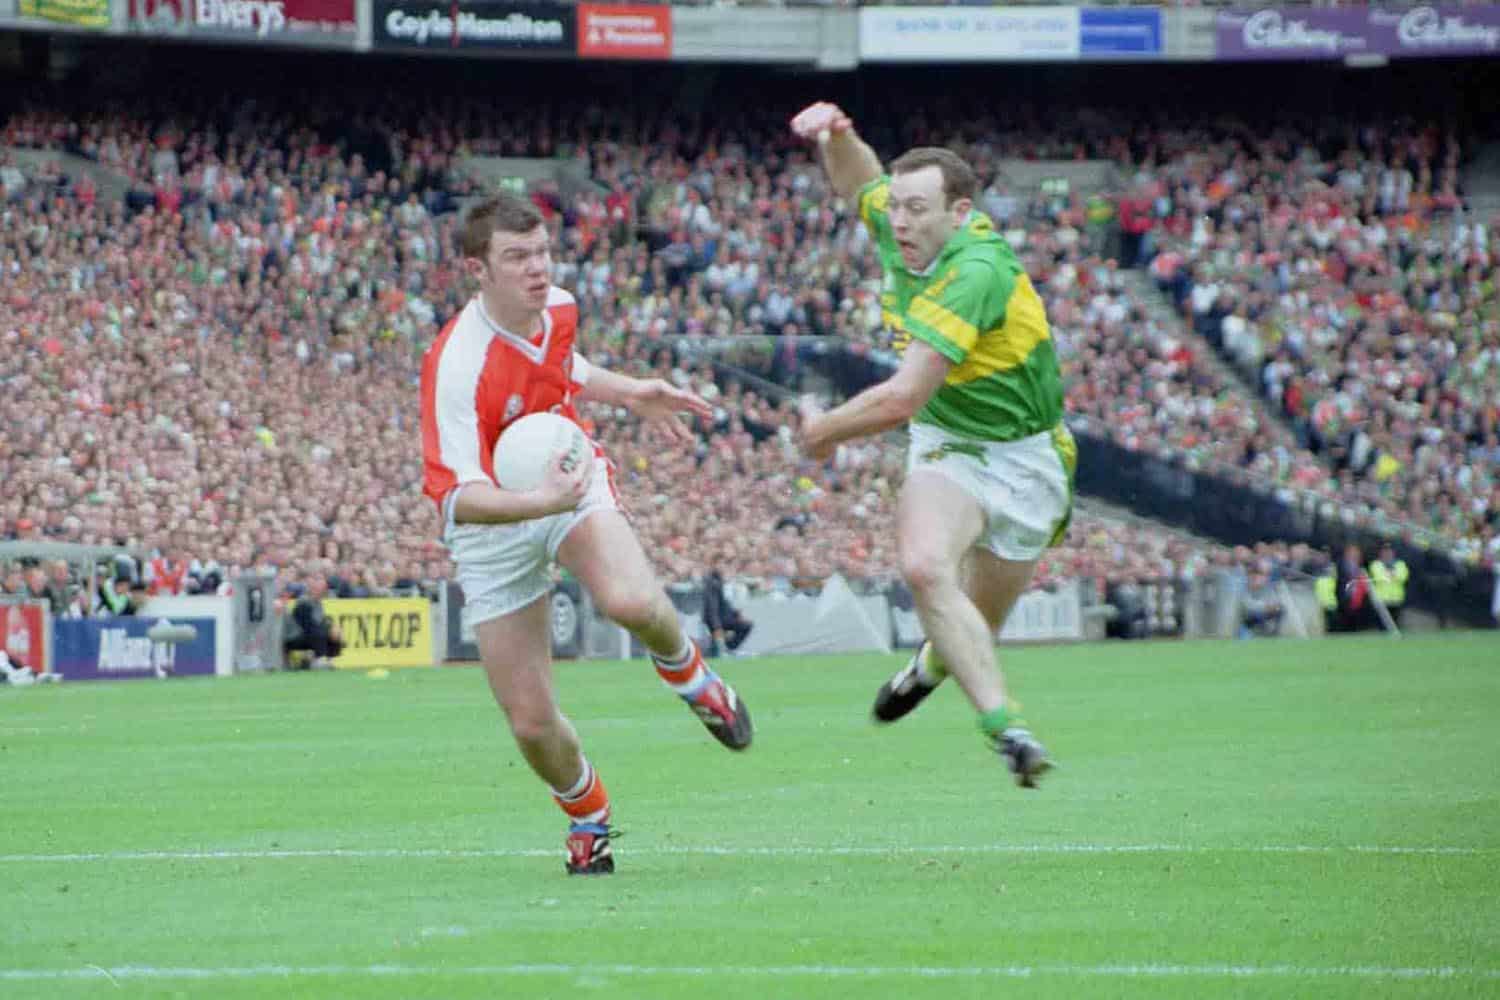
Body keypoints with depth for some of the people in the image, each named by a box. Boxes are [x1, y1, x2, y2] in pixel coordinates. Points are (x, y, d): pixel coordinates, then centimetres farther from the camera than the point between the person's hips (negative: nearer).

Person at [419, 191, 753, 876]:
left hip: (572, 482, 3)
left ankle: (687, 672, 3)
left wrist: (629, 393, 13)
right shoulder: (457, 364, -29)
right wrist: (539, 503, -51)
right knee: (531, 723, -3)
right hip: (493, 523, -3)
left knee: (632, 601, -32)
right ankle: (588, 817, 30)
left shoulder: (559, 307, -8)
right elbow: (460, 495, -35)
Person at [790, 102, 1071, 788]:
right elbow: (856, 180, 17)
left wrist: (823, 430, -15)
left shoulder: (976, 271, -31)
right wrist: (835, 134, -6)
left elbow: (901, 399, -32)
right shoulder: (902, 230, -8)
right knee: (923, 567, -28)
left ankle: (936, 662, 48)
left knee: (977, 624, 11)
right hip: (946, 445, 4)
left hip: (1023, 460, -4)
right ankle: (1003, 725, -31)